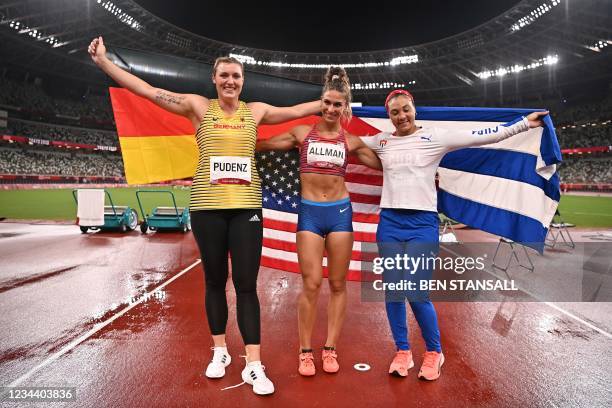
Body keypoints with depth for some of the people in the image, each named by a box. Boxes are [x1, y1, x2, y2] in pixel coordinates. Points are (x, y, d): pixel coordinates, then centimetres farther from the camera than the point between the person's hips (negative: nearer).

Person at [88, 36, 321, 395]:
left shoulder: (255, 111, 10)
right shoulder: (199, 106, 4)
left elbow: (297, 111, 19)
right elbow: (149, 91, 3)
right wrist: (104, 61, 2)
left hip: (246, 207, 0)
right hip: (207, 206, 0)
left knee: (247, 284, -2)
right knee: (215, 281, 11)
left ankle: (254, 365, 6)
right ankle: (220, 351, 29)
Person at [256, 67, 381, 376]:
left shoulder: (351, 142, 8)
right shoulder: (302, 133, 5)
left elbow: (383, 164, 15)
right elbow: (261, 145, 10)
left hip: (340, 211, 2)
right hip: (309, 212, -1)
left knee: (337, 284, 6)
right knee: (311, 284, -5)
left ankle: (330, 349, 19)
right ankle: (305, 352, 11)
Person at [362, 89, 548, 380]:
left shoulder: (435, 137, 0)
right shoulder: (381, 141, 9)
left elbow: (481, 136, -1)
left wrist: (525, 123, -1)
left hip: (423, 223, -3)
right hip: (389, 222, 3)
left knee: (417, 293, -8)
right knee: (392, 290, 5)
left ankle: (434, 352, 19)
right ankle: (402, 352, 24)